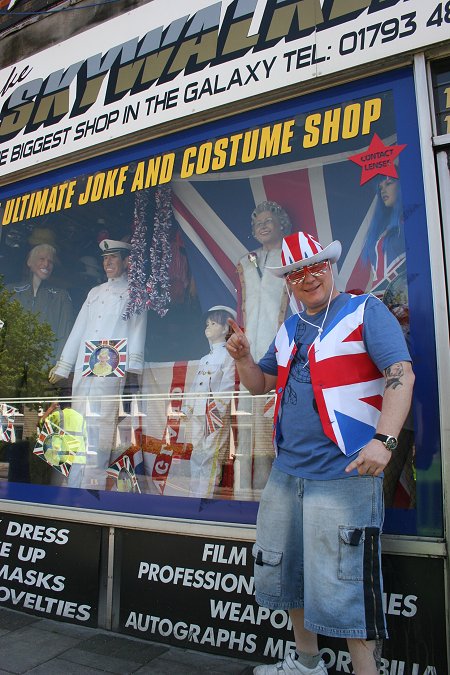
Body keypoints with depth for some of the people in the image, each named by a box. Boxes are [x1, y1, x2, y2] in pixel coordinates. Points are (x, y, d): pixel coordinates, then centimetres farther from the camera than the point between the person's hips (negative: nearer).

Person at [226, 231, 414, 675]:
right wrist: (242, 358, 1)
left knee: (342, 586, -2)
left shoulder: (365, 312, -4)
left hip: (342, 473, -7)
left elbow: (401, 374, -14)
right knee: (280, 571, 19)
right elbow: (261, 384, 21)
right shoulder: (289, 329, 16)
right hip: (286, 470, 8)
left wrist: (383, 439, -27)